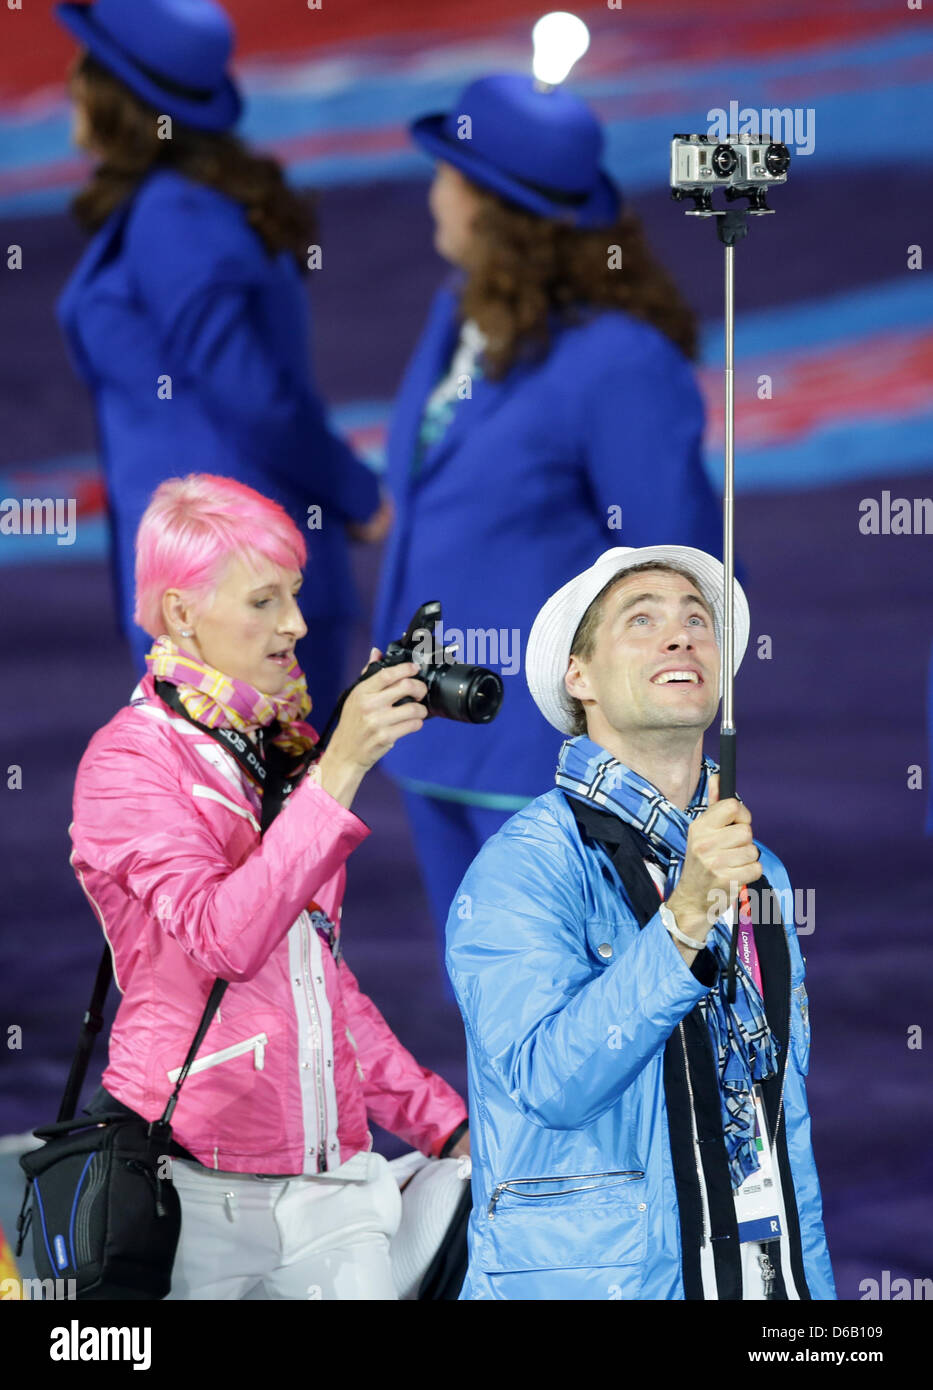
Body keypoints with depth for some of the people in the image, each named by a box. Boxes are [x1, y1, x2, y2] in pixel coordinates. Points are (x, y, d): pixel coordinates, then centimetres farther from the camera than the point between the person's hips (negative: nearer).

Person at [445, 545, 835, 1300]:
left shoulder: (756, 872, 12)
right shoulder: (526, 864, -10)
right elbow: (548, 1079, -23)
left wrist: (814, 1287, 11)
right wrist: (686, 917, -29)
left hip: (763, 1271, 6)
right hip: (590, 1276, -6)